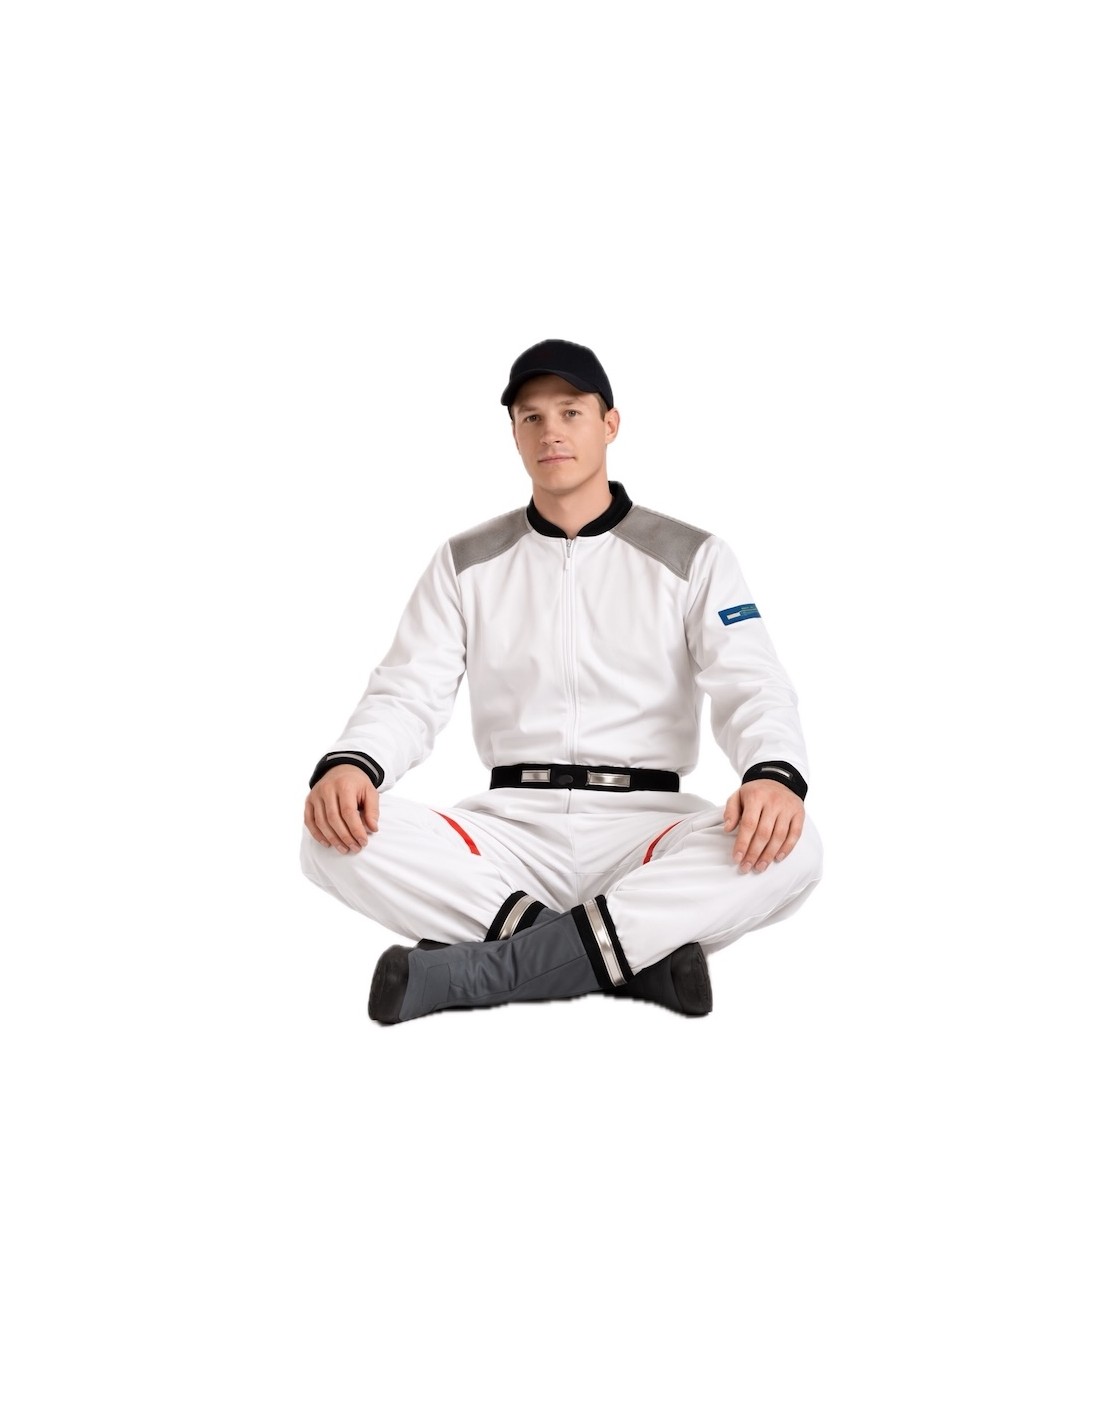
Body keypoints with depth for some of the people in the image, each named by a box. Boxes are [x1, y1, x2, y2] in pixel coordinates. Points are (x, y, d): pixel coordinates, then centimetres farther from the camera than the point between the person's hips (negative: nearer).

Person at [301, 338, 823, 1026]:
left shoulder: (693, 558, 7)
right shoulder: (467, 563, 12)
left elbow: (754, 687, -5)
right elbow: (409, 694, 5)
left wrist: (774, 774, -29)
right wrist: (350, 762, -20)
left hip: (645, 827, -1)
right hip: (511, 829, 1)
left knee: (790, 849, -34)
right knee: (334, 837, -26)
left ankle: (471, 971, -33)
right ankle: (636, 958, -29)